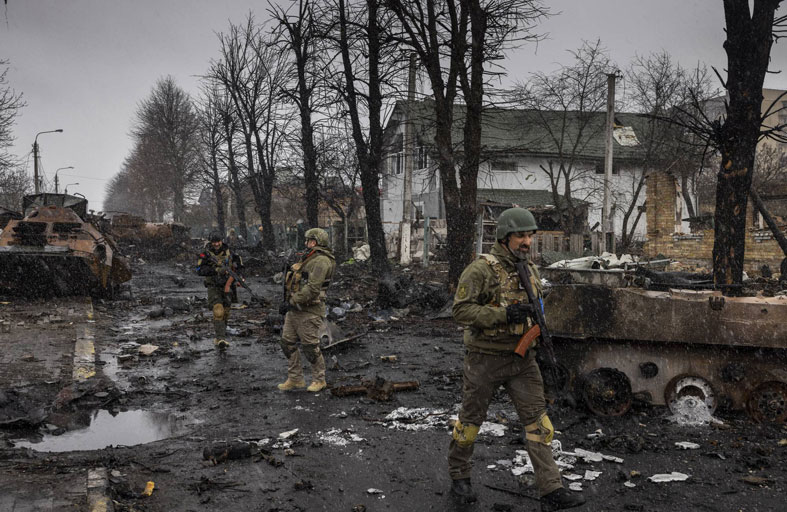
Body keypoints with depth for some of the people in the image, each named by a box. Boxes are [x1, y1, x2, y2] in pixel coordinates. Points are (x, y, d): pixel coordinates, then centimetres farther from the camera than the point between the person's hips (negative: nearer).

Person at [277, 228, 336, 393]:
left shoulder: (321, 261, -16)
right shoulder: (308, 259, 17)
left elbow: (312, 288, -25)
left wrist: (292, 302, -22)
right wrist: (289, 302, 19)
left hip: (309, 311, -10)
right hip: (294, 310, 10)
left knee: (310, 347, -3)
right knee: (288, 342, 9)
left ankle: (319, 380, 13)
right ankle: (295, 379, 17)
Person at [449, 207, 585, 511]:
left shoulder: (530, 270, 8)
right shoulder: (481, 270, -14)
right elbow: (461, 309, -19)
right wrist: (503, 314, -26)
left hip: (521, 359, 5)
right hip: (485, 358, -5)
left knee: (538, 422, -1)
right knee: (471, 420, 9)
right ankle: (458, 476, 30)